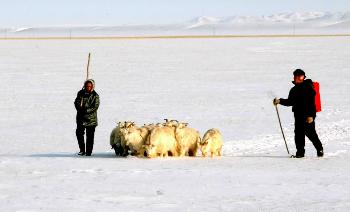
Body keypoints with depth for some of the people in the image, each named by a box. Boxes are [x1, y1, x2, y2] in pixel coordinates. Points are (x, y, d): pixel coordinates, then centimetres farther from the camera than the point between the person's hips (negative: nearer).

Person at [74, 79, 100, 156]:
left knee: (90, 136, 0)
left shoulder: (95, 96, -3)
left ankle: (89, 151, 7)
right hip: (81, 118, 3)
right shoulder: (81, 93, 5)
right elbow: (77, 103, 5)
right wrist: (81, 109, -15)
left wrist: (86, 110, -20)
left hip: (91, 119, -3)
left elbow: (95, 107, -10)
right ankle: (82, 150, 12)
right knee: (79, 133, 0)